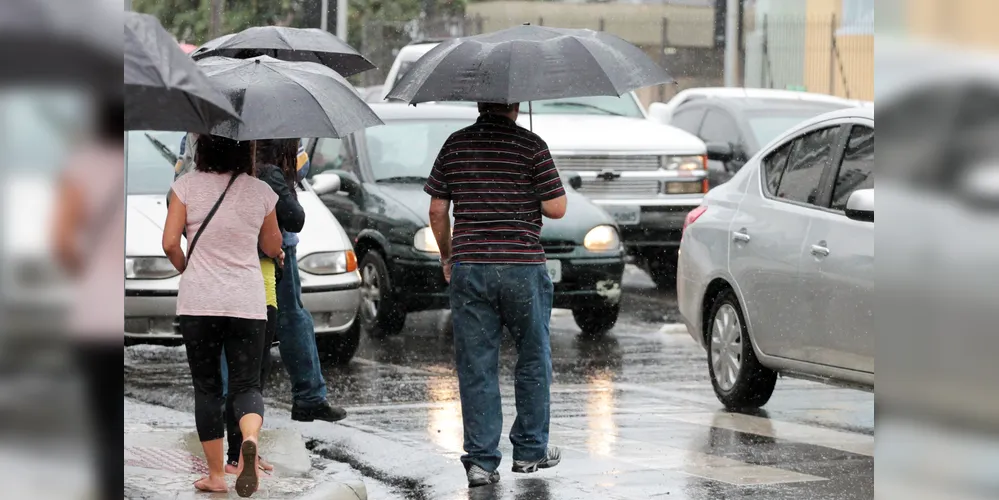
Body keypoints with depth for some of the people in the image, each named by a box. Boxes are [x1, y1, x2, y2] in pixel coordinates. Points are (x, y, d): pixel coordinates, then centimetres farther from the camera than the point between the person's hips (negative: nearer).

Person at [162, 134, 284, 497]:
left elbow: (170, 243, -6)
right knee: (246, 385, 3)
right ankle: (250, 440, -29)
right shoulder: (261, 192, 0)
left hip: (198, 301, 0)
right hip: (248, 303, 0)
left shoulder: (187, 186, -5)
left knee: (207, 387, 10)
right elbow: (273, 248, 12)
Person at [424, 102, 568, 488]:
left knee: (476, 366, 4)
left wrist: (447, 255, 19)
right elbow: (556, 208, -7)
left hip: (469, 267, 2)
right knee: (533, 359, 14)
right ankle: (530, 450, 19)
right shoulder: (530, 145, -6)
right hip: (523, 266, -2)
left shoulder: (455, 145, 3)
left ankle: (481, 459, 1)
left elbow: (437, 211, 6)